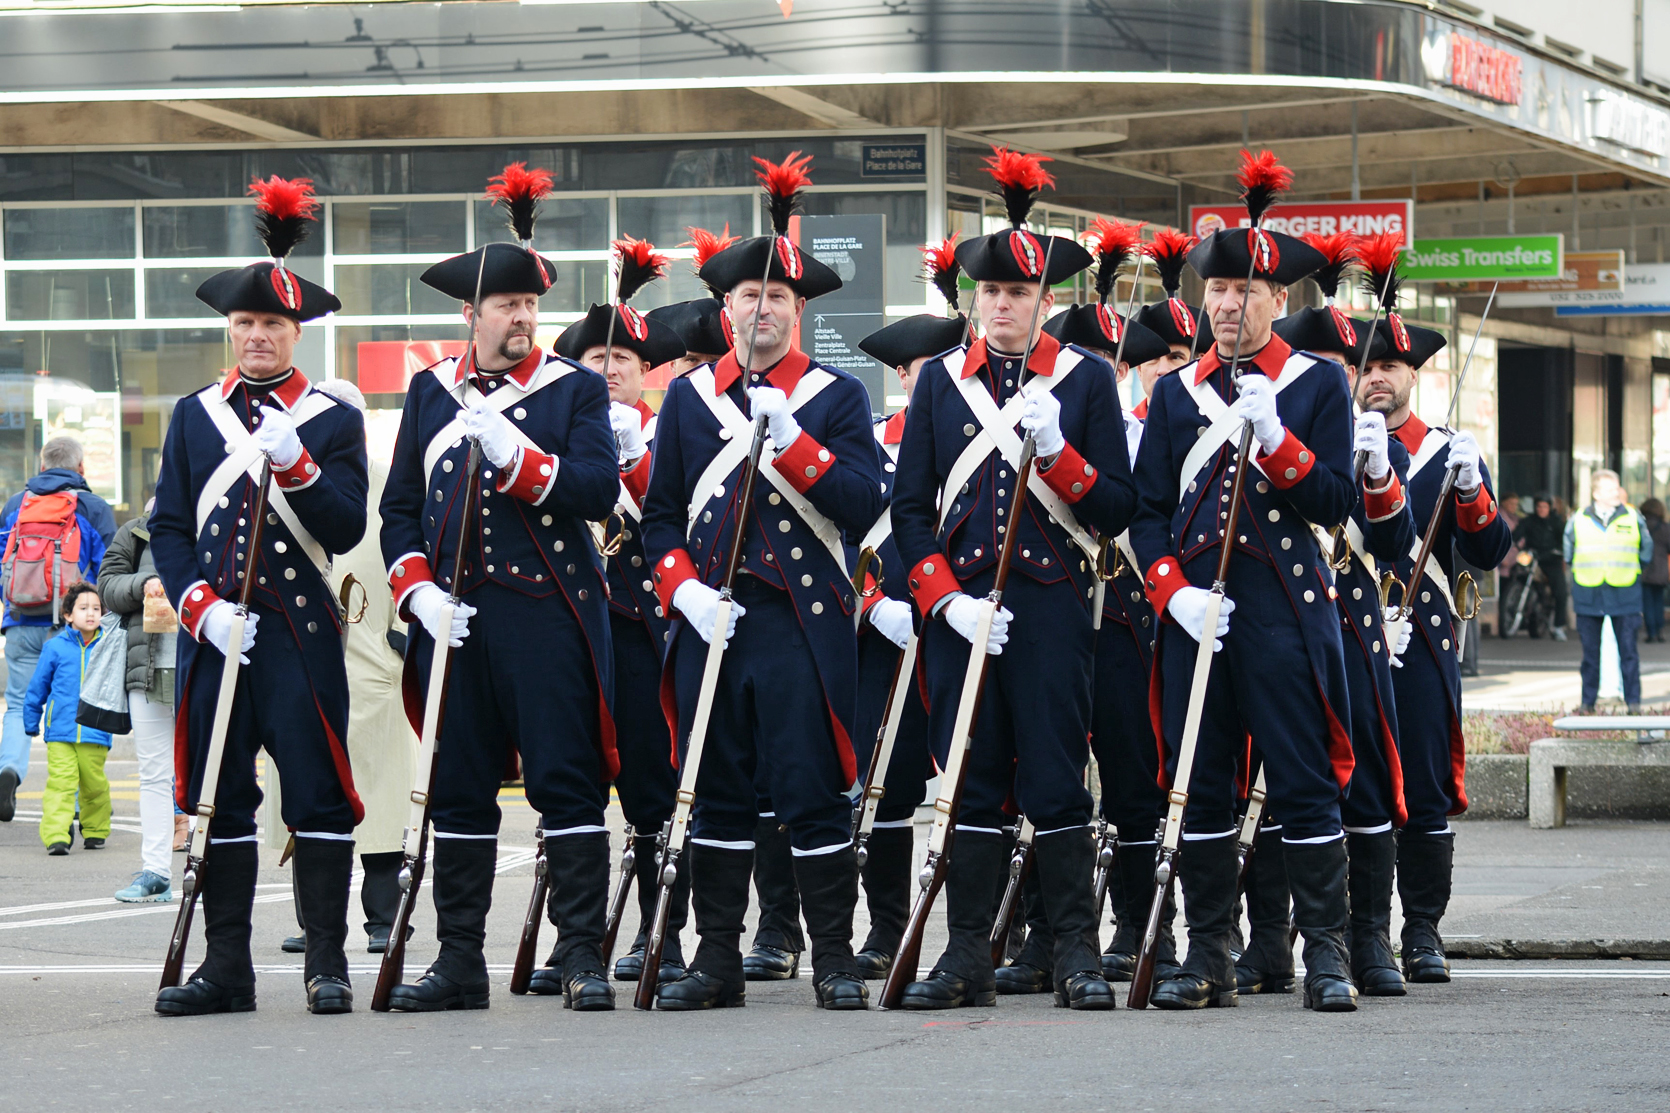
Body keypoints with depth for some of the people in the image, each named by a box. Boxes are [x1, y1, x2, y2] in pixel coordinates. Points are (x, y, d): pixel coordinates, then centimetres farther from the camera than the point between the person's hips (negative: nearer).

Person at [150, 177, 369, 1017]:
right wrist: (203, 608, -7)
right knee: (219, 797, 3)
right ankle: (227, 967, 8)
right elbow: (168, 528, 8)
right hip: (212, 633, 2)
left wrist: (293, 464, -18)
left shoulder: (333, 420, 5)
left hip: (301, 631, -2)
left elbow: (346, 529, -4)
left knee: (317, 793, -3)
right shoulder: (194, 417, 12)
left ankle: (327, 965, 1)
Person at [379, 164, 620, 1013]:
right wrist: (419, 591, -3)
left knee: (567, 783, -4)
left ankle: (583, 957, -1)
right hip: (455, 621, 3)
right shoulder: (431, 393, 13)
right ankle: (460, 962, 11)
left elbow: (597, 492, -9)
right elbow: (400, 507, 12)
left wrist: (513, 455, -20)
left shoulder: (576, 390, 4)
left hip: (549, 616, -3)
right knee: (458, 787, 5)